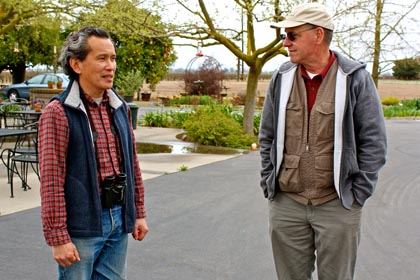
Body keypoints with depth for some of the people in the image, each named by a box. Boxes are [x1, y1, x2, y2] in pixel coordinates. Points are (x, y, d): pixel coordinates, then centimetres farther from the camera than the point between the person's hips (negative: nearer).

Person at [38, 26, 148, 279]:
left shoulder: (120, 107, 7)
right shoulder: (59, 112, -13)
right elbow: (51, 180, -15)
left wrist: (139, 212, 13)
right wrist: (58, 238, -15)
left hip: (119, 220, 6)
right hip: (81, 226, -6)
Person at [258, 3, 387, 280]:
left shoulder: (356, 79, -6)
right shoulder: (281, 78, 4)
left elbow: (374, 142, -4)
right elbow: (267, 137, 11)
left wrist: (357, 194, -6)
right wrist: (268, 183, 6)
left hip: (337, 205, -3)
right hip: (285, 203, 3)